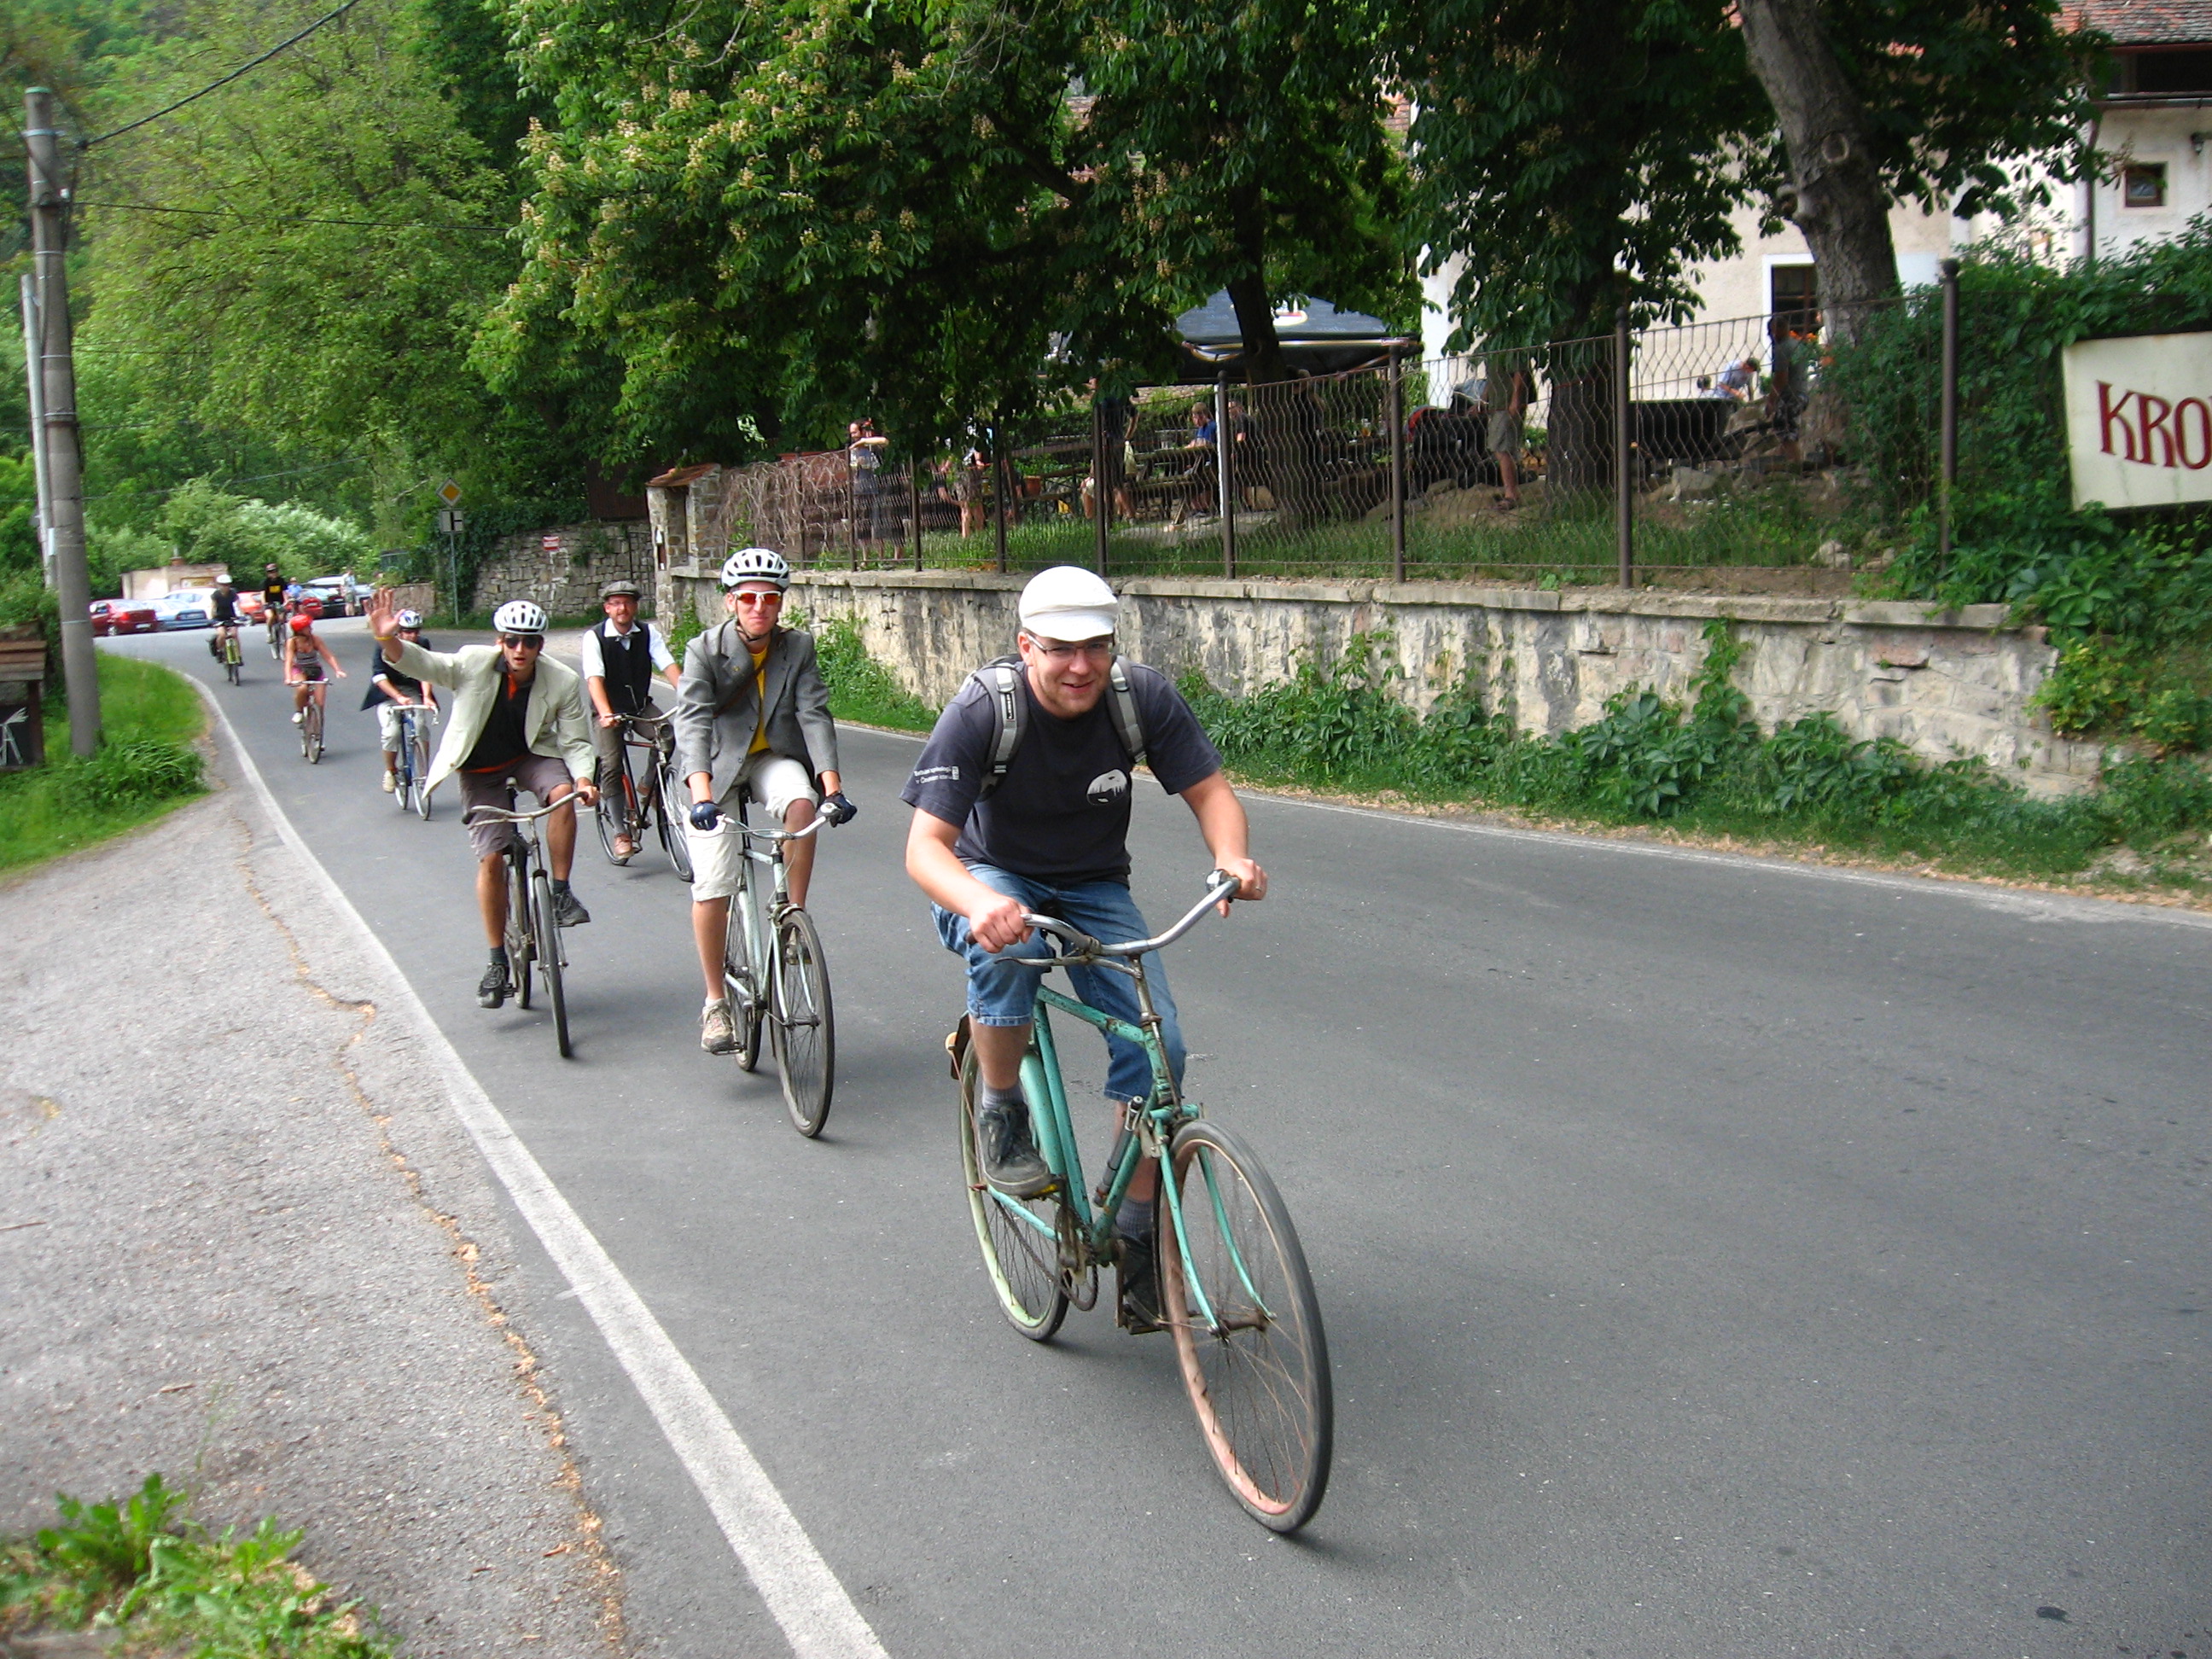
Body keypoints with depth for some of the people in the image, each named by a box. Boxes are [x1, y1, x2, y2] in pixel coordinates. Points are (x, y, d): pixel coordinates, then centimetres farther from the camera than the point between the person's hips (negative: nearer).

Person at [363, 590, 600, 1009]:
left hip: (532, 757, 0)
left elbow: (574, 741, -14)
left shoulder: (563, 682, -17)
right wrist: (387, 638, -47)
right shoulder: (473, 664, -19)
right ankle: (498, 962, 3)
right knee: (490, 858, -8)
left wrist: (583, 779, -33)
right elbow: (419, 664, -26)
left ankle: (561, 893, -16)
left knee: (563, 793, -33)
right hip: (480, 771, 0)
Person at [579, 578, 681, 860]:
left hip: (641, 706, 3)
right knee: (612, 766, -16)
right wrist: (605, 714, -42)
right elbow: (594, 678, -25)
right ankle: (621, 832, -5)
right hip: (608, 711, -3)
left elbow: (668, 666, -17)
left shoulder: (648, 633, -4)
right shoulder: (594, 637, -13)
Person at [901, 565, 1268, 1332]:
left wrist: (1233, 858, -35)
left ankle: (1136, 1240, 2)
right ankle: (1002, 1119, -12)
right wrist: (977, 904, -53)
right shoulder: (981, 712, -26)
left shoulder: (1144, 696, -19)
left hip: (1093, 889, 3)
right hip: (992, 877, -3)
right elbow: (925, 844, -30)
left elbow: (1210, 789, -12)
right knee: (1006, 950, -39)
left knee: (1157, 1047, -16)